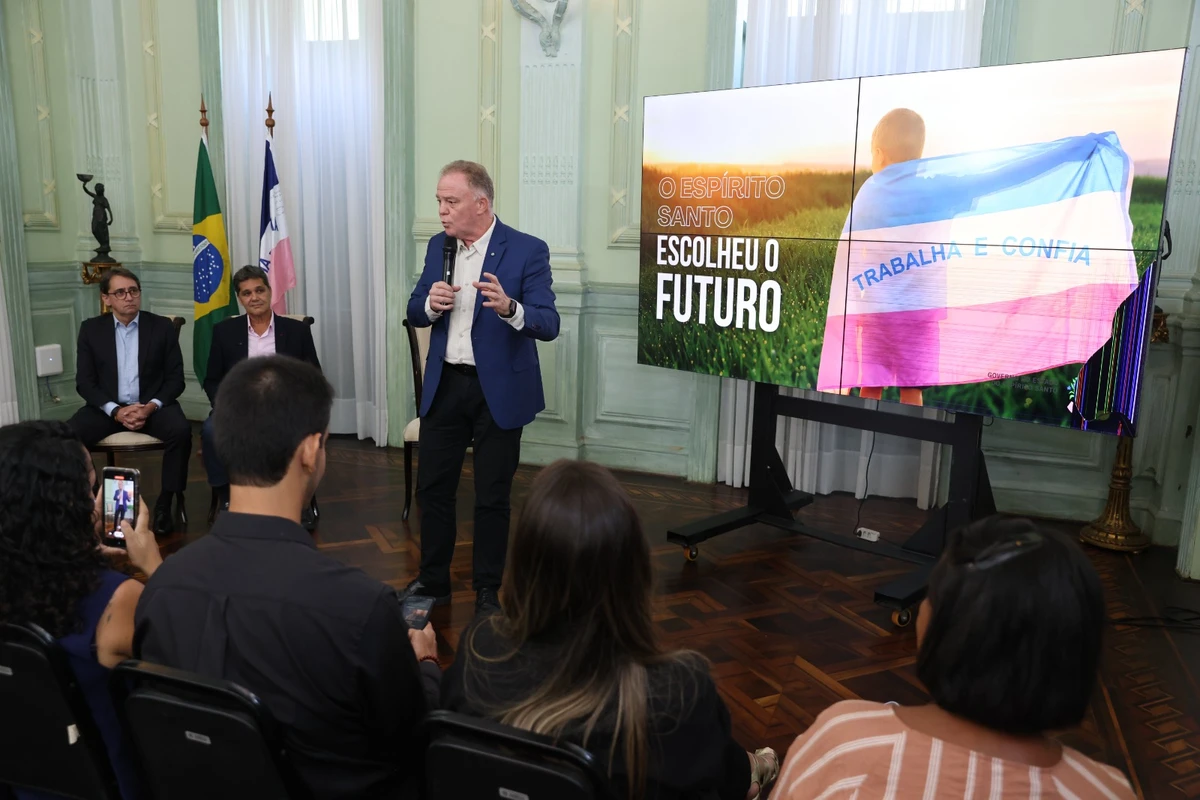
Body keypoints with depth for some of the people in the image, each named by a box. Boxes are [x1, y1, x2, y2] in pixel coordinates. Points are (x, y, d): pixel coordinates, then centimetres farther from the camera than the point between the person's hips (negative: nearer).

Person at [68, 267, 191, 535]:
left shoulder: (162, 327, 2)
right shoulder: (91, 329, 5)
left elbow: (175, 379, 0)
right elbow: (84, 382, 1)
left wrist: (151, 407, -18)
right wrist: (116, 410, -16)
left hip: (152, 405, -1)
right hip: (107, 407, 1)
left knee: (181, 431, -32)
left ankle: (165, 504, -18)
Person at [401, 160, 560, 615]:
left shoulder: (527, 250, -12)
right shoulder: (439, 246, 6)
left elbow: (549, 325, -17)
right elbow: (415, 313, 10)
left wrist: (509, 308, -36)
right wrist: (430, 304, -13)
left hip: (499, 390, -5)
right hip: (444, 385, 5)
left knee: (492, 496, 7)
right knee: (432, 487, 12)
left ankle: (487, 590, 24)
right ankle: (433, 580, 30)